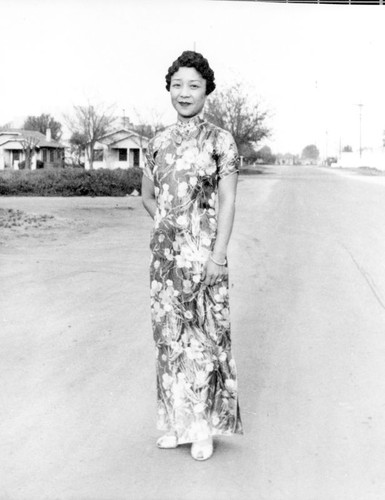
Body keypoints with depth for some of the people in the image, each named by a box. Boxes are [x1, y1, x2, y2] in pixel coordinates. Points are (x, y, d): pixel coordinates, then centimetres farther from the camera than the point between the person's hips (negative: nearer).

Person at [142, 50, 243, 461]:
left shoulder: (220, 141, -4)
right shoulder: (158, 143, 8)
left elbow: (227, 202, -8)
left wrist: (218, 256, -14)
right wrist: (167, 225, 7)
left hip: (203, 253, -4)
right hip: (165, 253, 5)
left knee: (204, 334, 2)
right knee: (169, 332, 10)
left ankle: (203, 427, 15)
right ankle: (177, 422, 25)